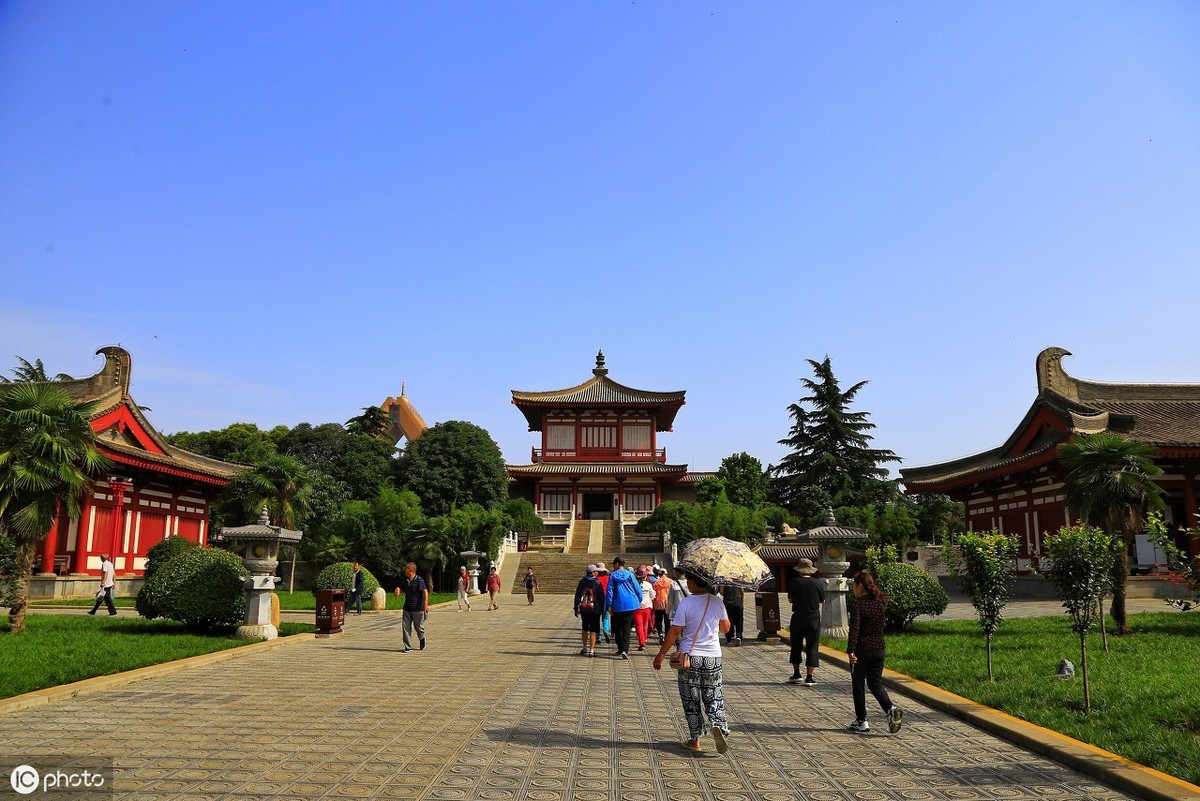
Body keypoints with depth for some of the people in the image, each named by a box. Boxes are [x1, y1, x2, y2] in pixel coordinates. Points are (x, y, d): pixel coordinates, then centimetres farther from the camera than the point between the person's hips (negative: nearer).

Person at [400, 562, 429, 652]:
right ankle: (408, 646, 3)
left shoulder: (419, 580, -12)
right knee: (406, 628, -2)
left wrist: (426, 604, -28)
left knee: (419, 627, 6)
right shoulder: (406, 582, 11)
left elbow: (425, 592, -20)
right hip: (407, 609, 6)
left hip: (418, 609, -6)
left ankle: (422, 639, 34)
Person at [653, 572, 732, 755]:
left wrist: (661, 654, -5)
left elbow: (674, 631, -13)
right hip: (713, 657, 3)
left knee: (691, 700, 9)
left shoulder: (685, 603, -13)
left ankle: (695, 740, 13)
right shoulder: (717, 603, -1)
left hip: (690, 657, -3)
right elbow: (725, 628, 11)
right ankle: (719, 726, -12)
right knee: (714, 697, 13)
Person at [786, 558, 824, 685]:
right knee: (812, 648, 5)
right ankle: (809, 678, 3)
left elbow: (790, 599, 2)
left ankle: (796, 674, 20)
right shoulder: (817, 583, -5)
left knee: (796, 646, 16)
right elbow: (822, 600, 6)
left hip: (798, 617, 0)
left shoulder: (794, 582, -7)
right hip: (814, 618, 0)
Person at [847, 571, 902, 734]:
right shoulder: (881, 601, 0)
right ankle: (891, 708, -9)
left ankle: (861, 721, 15)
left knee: (858, 686, 9)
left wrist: (850, 651, -22)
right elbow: (884, 595, 27)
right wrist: (873, 586, 17)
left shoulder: (857, 606, -16)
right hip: (879, 649, 6)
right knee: (875, 683, 16)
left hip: (862, 650, -5)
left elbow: (854, 630, -22)